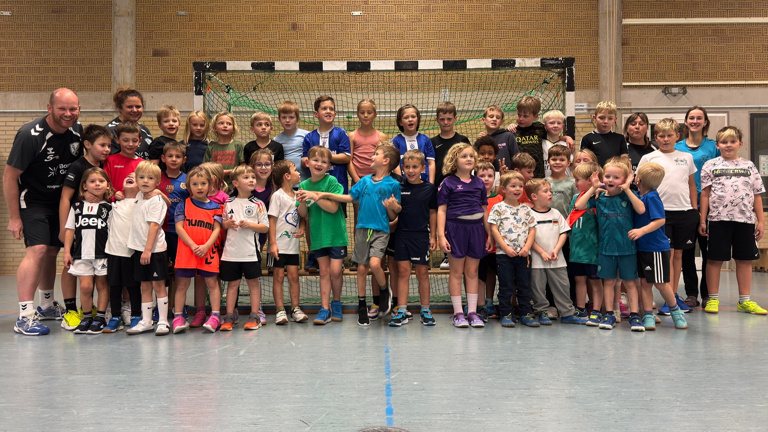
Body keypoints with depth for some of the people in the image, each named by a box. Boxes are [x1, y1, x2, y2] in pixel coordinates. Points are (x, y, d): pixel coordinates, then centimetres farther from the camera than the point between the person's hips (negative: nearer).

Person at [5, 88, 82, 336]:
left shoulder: (77, 131, -3)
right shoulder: (30, 135, -22)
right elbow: (9, 176, -17)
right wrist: (14, 217, -16)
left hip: (59, 201, 7)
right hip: (31, 201, -6)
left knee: (52, 250, 14)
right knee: (37, 249, -19)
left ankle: (47, 306, 32)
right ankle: (25, 317, -18)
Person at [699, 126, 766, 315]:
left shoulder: (749, 166, 11)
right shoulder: (711, 165, 5)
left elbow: (757, 195, 11)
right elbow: (705, 194, 2)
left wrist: (761, 221, 7)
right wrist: (702, 220, -3)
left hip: (745, 219, 3)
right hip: (718, 219, -2)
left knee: (745, 259, 7)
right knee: (715, 259, 2)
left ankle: (744, 300, 16)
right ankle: (713, 299, 12)